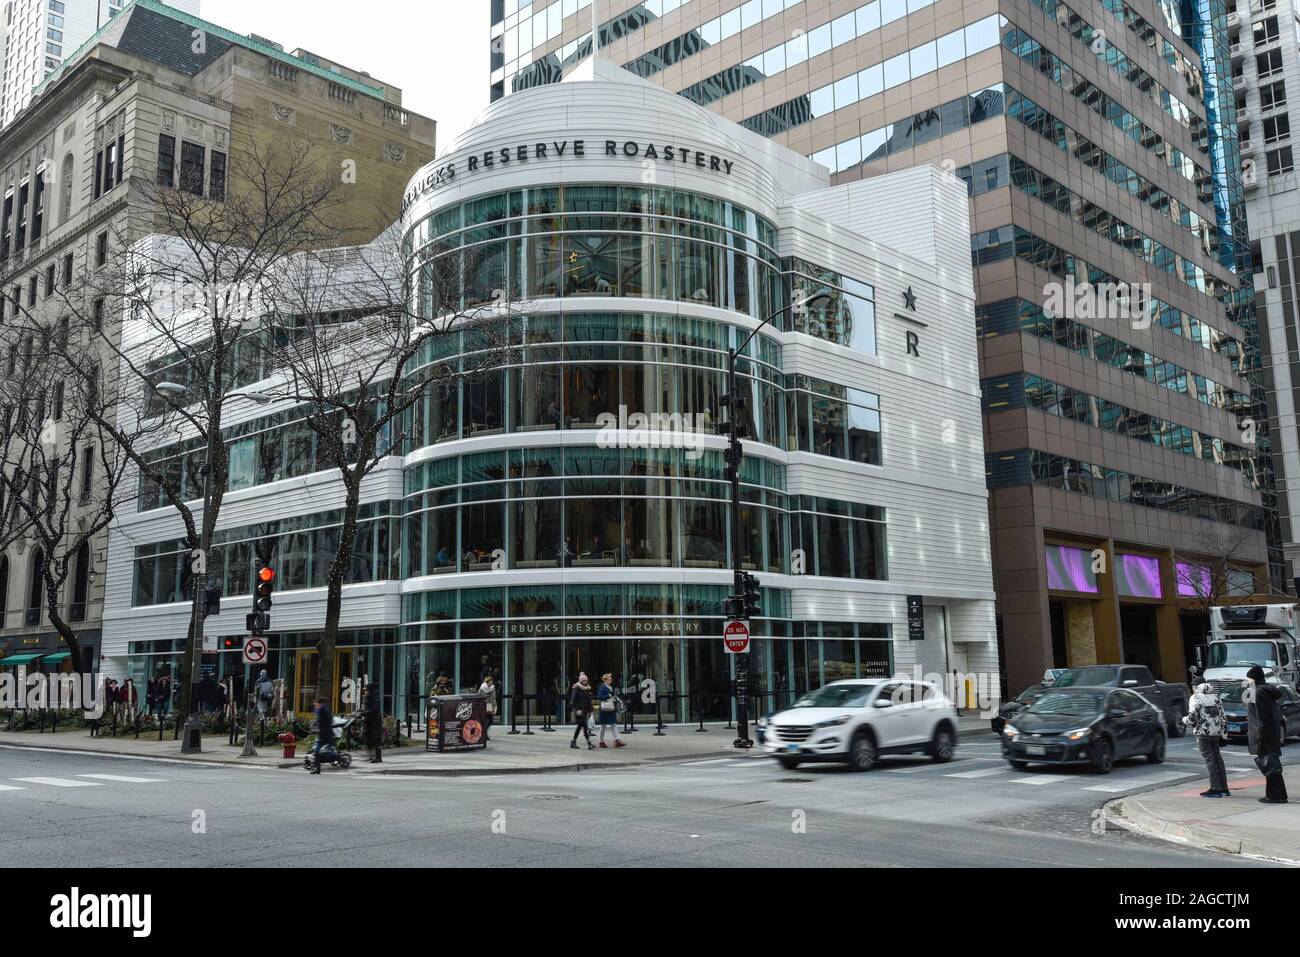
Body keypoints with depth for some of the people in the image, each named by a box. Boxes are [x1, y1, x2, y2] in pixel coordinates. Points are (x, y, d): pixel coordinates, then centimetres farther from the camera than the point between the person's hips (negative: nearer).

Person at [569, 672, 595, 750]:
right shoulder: (576, 688, -9)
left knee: (580, 726, 12)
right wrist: (577, 710, -23)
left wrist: (590, 710, 13)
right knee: (584, 726, -12)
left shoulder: (587, 689, 12)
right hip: (578, 710, -8)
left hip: (585, 710, 8)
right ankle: (589, 744, -15)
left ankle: (573, 742, 23)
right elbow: (573, 699, -15)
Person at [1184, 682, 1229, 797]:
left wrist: (1184, 719, 7)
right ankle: (1223, 788, 13)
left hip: (1203, 733, -6)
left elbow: (1192, 717, -14)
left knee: (1209, 760, -4)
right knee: (1217, 759, 11)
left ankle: (1216, 788, -6)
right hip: (1216, 734, 6)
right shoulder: (1216, 698, 14)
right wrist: (1223, 735, 19)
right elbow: (1223, 718, 15)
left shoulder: (1196, 698, -7)